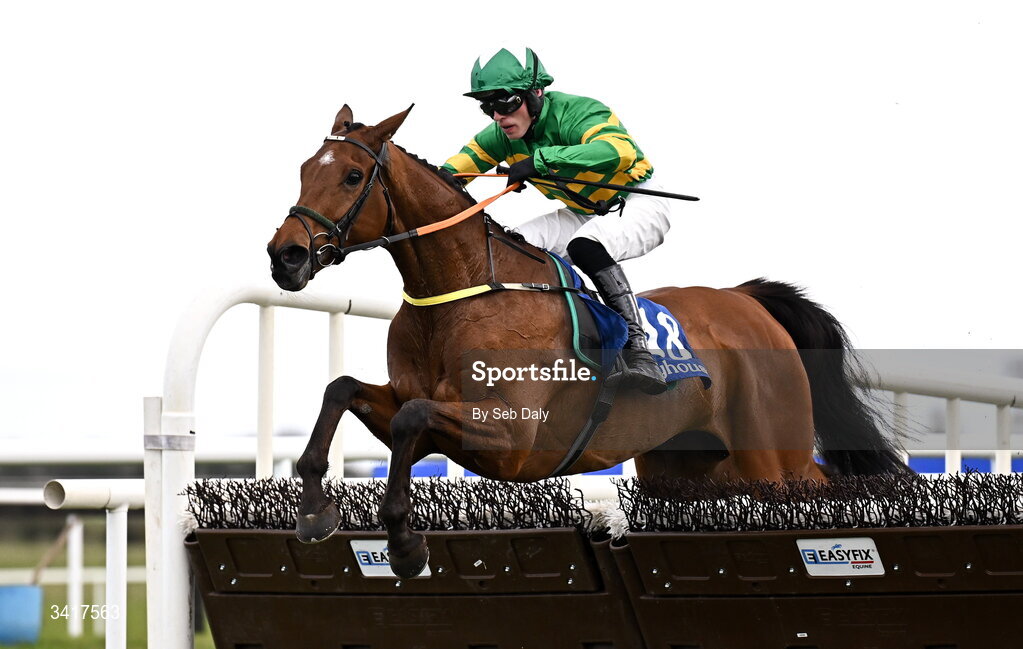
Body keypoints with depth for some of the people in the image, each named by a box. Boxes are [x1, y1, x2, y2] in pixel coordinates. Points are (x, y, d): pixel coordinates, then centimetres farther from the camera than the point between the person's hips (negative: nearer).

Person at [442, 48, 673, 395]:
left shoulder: (575, 113, -29)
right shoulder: (503, 136, -6)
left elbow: (620, 151, -49)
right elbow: (452, 172, 1)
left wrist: (540, 160, -52)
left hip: (638, 207, -8)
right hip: (582, 213, 8)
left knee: (585, 246, -36)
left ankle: (640, 353, -40)